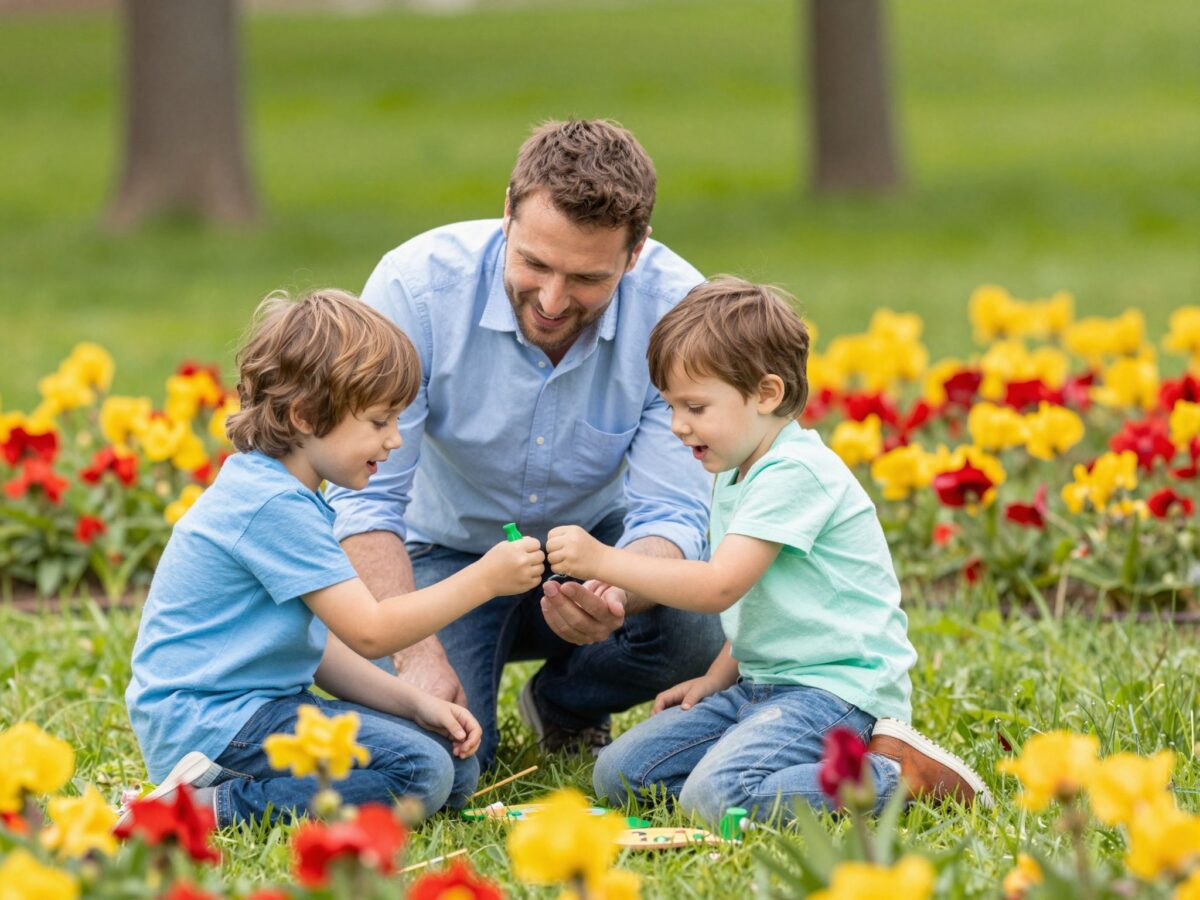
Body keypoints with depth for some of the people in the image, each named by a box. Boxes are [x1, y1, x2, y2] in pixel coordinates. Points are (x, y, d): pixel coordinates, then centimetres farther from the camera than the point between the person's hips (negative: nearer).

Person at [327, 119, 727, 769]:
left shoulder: (675, 308, -25)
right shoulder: (417, 284, -27)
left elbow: (671, 516, -25)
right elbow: (366, 499, -25)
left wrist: (611, 600, -49)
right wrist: (418, 652, -39)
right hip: (450, 552, -1)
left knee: (700, 627, -30)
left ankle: (562, 704, 6)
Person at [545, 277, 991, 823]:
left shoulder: (794, 473, -17)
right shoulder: (735, 477, 16)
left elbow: (719, 587, -24)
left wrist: (603, 561, -21)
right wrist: (717, 678, 12)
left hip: (835, 688, -10)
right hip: (762, 685, 10)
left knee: (715, 796, -32)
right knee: (616, 775, 3)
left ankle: (895, 774, -14)